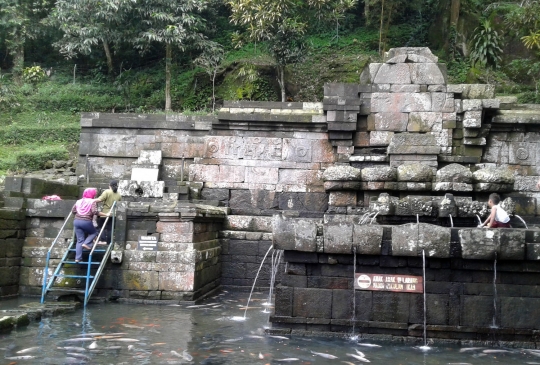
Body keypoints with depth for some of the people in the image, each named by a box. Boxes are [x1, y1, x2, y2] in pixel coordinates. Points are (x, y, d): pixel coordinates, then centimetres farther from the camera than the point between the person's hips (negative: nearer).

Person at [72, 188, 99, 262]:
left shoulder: (79, 201, 16)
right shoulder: (92, 201, -1)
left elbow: (73, 210, 13)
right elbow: (94, 211, -14)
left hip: (76, 221, 5)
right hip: (86, 222, -5)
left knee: (80, 240, 8)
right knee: (94, 232, 23)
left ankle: (78, 258, 2)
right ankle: (86, 243, -1)